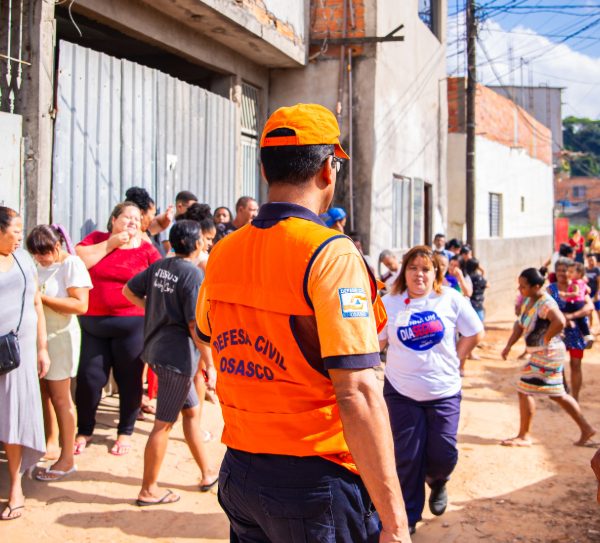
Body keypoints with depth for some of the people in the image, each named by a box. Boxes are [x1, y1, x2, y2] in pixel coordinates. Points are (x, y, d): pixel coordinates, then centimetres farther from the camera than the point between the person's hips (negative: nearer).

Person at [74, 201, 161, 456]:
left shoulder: (147, 249, 2)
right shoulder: (97, 239, 8)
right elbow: (78, 261, -9)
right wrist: (111, 243, -9)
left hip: (131, 324, -1)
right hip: (92, 323, 1)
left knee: (129, 379, 7)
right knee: (89, 378, 3)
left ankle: (125, 432, 23)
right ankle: (84, 431, 23)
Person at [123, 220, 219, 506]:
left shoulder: (159, 266, 5)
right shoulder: (193, 274, -17)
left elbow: (129, 290, 13)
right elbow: (196, 326, -19)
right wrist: (210, 365, -12)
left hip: (156, 349, 8)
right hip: (177, 355, -8)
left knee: (192, 411, 20)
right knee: (164, 424, 2)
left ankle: (208, 473, 32)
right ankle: (148, 490, 12)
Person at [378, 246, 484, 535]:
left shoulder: (451, 299, -3)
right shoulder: (390, 302, -3)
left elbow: (475, 334, 6)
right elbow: (376, 342, 2)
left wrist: (454, 359, 1)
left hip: (444, 392, 0)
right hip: (401, 392, 0)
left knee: (443, 454, 3)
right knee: (406, 459, 4)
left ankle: (437, 482, 40)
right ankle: (408, 517, 21)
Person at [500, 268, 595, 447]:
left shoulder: (545, 303, -22)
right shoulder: (528, 301, 8)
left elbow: (560, 322, -40)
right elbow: (520, 325, 15)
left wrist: (546, 339, -26)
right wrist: (508, 346, 5)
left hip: (547, 354, -10)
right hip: (540, 354, 10)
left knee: (525, 390, -4)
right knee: (556, 394, 17)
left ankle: (524, 436, 8)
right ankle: (586, 429, 26)